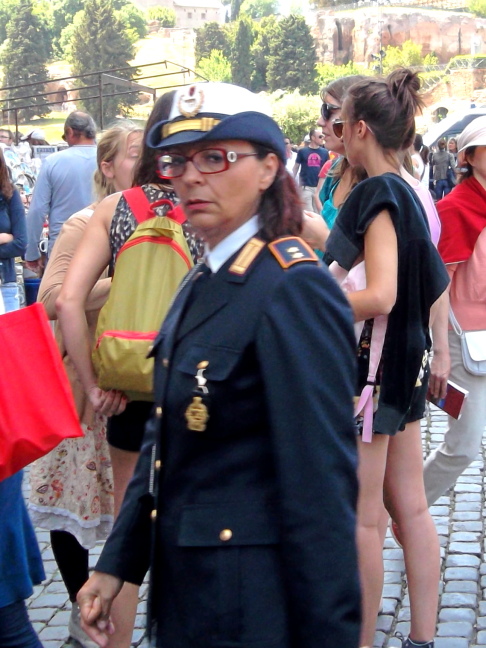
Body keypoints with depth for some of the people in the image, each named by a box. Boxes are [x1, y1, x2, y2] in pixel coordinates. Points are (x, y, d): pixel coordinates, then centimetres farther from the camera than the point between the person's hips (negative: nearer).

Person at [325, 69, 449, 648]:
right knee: (411, 509, 13)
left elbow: (378, 296, -25)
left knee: (361, 520, 0)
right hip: (402, 363, 10)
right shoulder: (408, 194, 10)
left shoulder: (377, 195, -17)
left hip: (369, 367, -9)